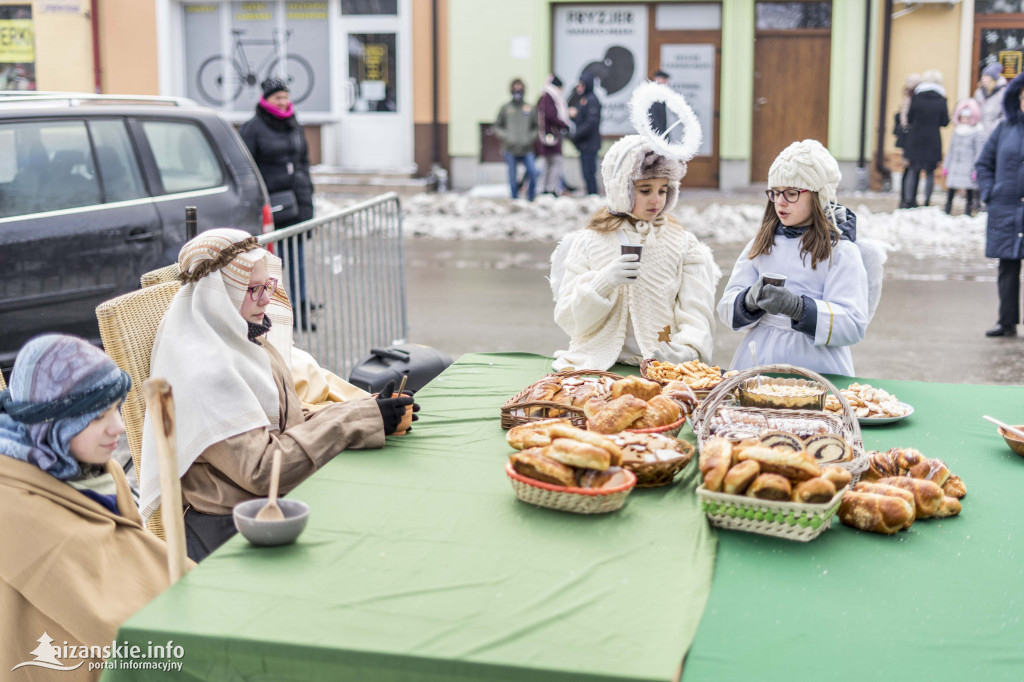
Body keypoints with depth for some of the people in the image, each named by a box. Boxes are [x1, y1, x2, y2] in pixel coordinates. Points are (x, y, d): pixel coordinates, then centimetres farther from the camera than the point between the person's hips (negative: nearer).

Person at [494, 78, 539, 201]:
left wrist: (531, 137, -1)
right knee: (512, 176, 2)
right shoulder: (506, 108, 6)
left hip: (527, 150, 0)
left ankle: (530, 198, 3)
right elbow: (497, 127, 11)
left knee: (533, 172, -14)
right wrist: (506, 137, -5)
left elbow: (536, 127, 17)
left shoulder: (530, 109, 8)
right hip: (510, 149, 0)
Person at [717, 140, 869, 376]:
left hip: (815, 366, -3)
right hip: (756, 361, 3)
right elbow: (726, 307, 8)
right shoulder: (761, 243, 15)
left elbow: (853, 325, -7)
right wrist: (750, 300, -14)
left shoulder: (841, 250, 3)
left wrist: (798, 307, -20)